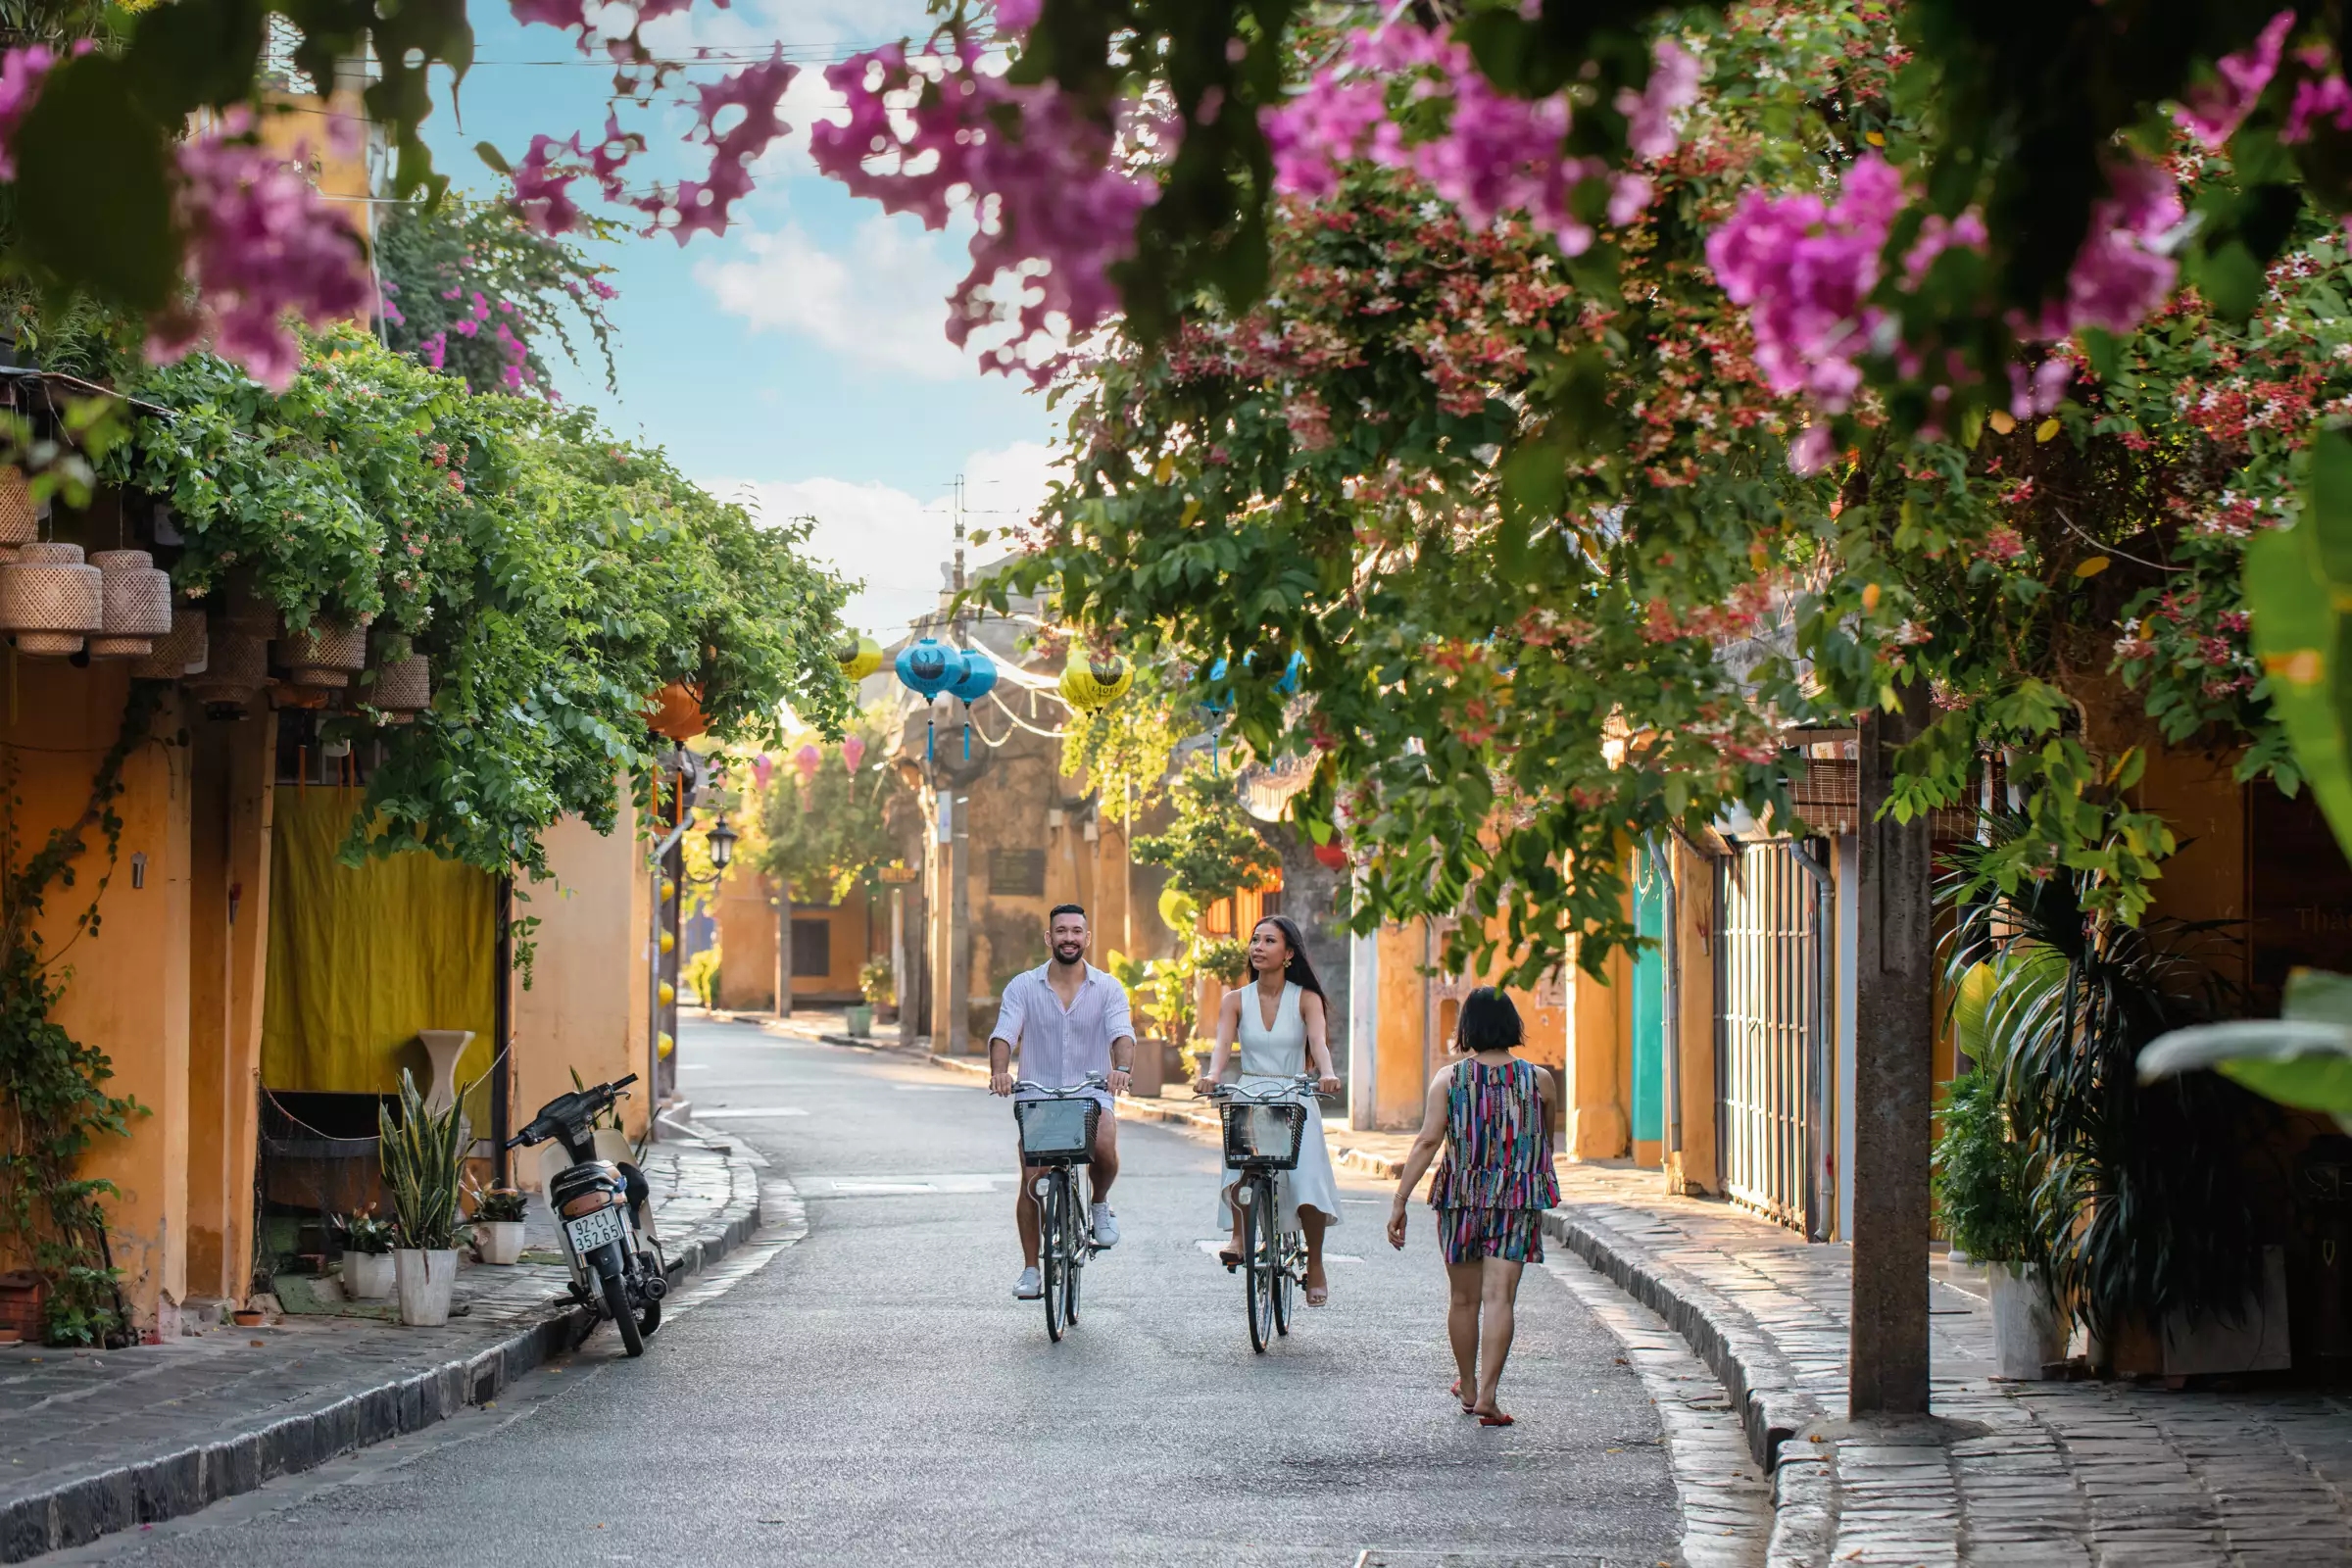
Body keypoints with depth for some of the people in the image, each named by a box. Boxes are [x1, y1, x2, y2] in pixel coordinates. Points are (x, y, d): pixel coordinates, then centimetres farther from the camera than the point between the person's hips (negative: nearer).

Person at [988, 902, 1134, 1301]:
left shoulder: (1107, 988, 2)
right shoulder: (1023, 987, 2)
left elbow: (1122, 1033, -13)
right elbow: (1004, 1033, -10)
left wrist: (1122, 1068, -35)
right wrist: (999, 1071, -32)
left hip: (1092, 1092, 0)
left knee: (1104, 1148, -30)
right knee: (1032, 1179, -12)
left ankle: (1100, 1203, 4)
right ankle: (1030, 1269, 4)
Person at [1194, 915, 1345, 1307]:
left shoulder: (1306, 999, 1)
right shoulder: (1236, 1001, 6)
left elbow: (1318, 1042, -16)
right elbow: (1223, 1043, -10)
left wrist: (1327, 1073, -37)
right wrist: (1212, 1075, -32)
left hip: (1295, 1100, -1)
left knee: (1307, 1178, -19)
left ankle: (1315, 1266, -2)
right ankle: (1239, 1237, -12)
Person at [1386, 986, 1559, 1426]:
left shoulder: (1449, 1080, -3)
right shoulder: (1539, 1081, 1)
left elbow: (1427, 1142, -11)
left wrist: (1400, 1201, -10)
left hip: (1461, 1197, 1)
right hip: (1518, 1200, -1)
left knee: (1465, 1299, 15)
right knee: (1499, 1297, -5)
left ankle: (1468, 1386, 31)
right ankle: (1486, 1395, -16)